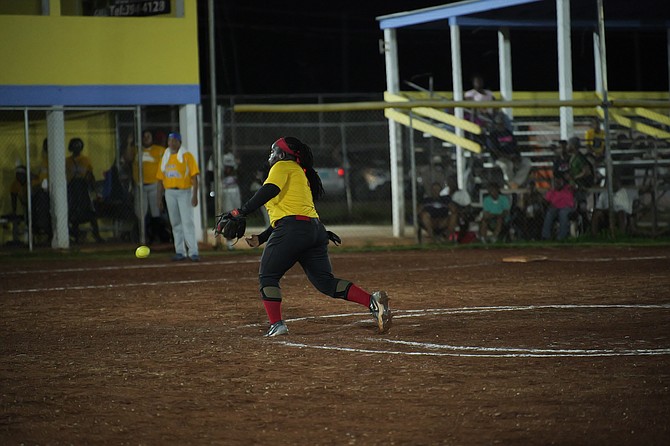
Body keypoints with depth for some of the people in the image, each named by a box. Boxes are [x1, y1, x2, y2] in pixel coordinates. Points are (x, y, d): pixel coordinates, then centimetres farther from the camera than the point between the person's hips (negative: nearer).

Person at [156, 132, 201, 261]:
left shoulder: (187, 156, -2)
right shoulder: (165, 158, 12)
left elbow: (194, 176, -7)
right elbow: (160, 179, 14)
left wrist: (195, 195, -15)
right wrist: (159, 198, 10)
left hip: (184, 192, -5)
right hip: (169, 193, 5)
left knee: (187, 222, -11)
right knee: (175, 223, 6)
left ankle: (193, 252, -13)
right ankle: (180, 252, 11)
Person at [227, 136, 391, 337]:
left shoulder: (283, 166, 4)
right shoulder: (302, 175, 31)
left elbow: (270, 190, -16)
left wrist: (241, 211, -19)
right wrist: (261, 238, 29)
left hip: (293, 230, -8)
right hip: (315, 229, 8)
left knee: (267, 277, 3)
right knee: (326, 282, 6)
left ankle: (276, 324, -10)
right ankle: (372, 301, -10)